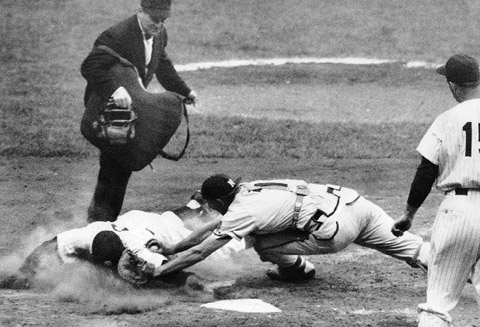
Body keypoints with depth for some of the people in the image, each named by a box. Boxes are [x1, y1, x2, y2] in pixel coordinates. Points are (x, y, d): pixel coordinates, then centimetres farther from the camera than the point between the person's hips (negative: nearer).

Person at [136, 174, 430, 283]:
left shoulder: (241, 213, -3)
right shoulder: (248, 188, 20)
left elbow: (200, 252, -1)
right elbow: (213, 227, 32)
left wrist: (158, 271, 7)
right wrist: (172, 249, 34)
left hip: (336, 228, -8)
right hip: (352, 199, 8)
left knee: (262, 243, 1)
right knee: (404, 243, 9)